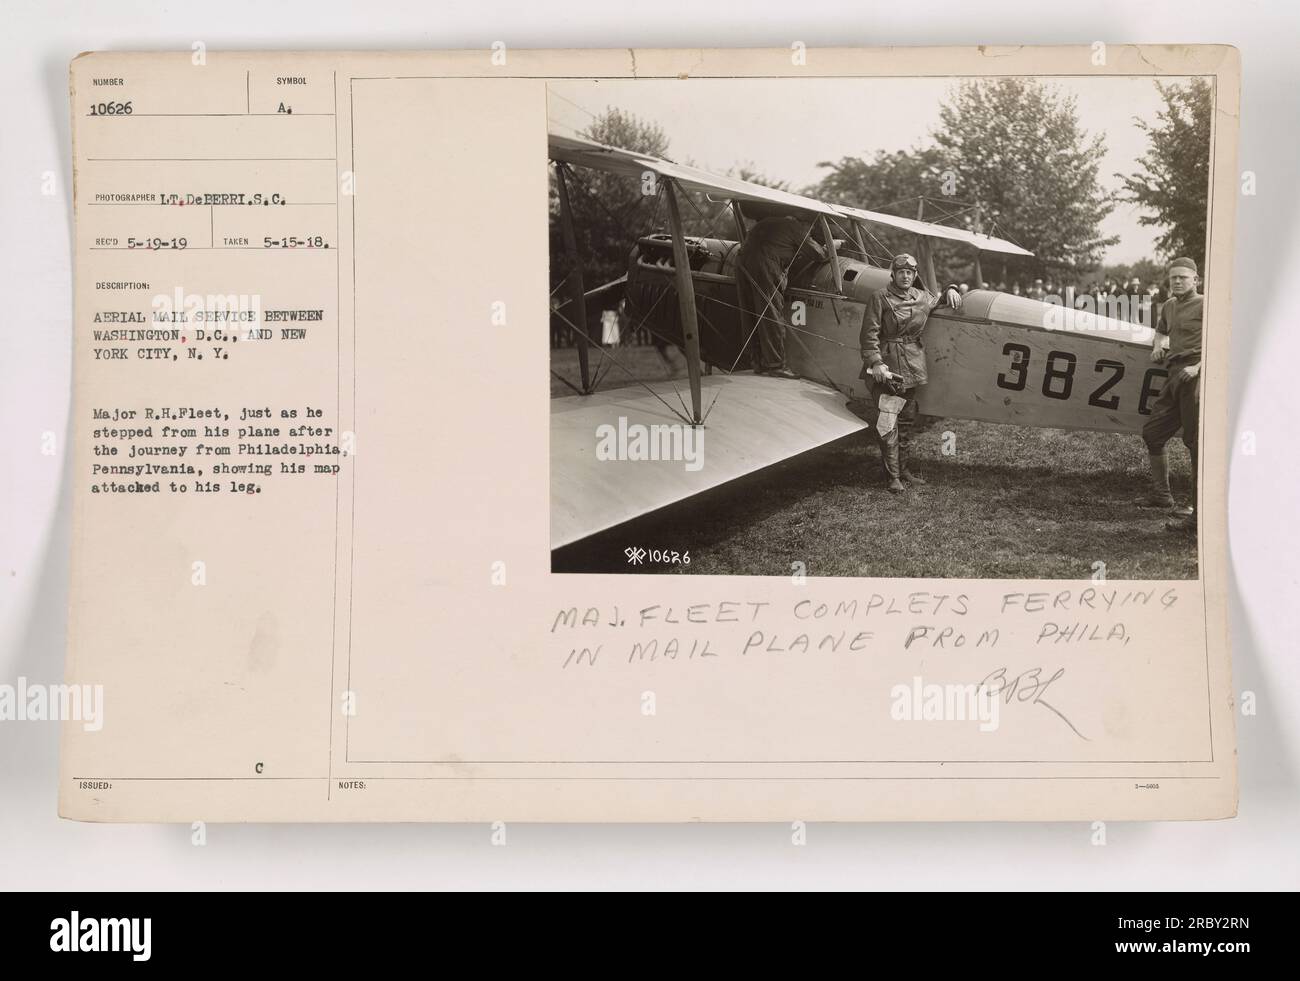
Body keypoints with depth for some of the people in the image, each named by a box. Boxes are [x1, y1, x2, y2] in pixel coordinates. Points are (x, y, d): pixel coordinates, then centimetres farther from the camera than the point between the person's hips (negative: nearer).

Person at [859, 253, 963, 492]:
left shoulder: (923, 298, 13)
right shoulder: (880, 298, -5)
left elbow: (940, 300, 37)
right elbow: (870, 334, -10)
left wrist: (950, 290, 14)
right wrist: (876, 362, -20)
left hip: (912, 366, 6)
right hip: (887, 366, -6)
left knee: (906, 422, 13)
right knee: (887, 423, -8)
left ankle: (903, 469, 24)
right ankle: (892, 477, -2)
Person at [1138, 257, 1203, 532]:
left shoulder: (1205, 305, -1)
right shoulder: (1169, 306, 22)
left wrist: (1198, 366, -21)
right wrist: (1158, 345, 21)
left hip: (1195, 375, -9)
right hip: (1175, 376, 9)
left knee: (1196, 442, -13)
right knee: (1151, 432, 12)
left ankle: (1198, 513, -16)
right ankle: (1161, 494, 28)